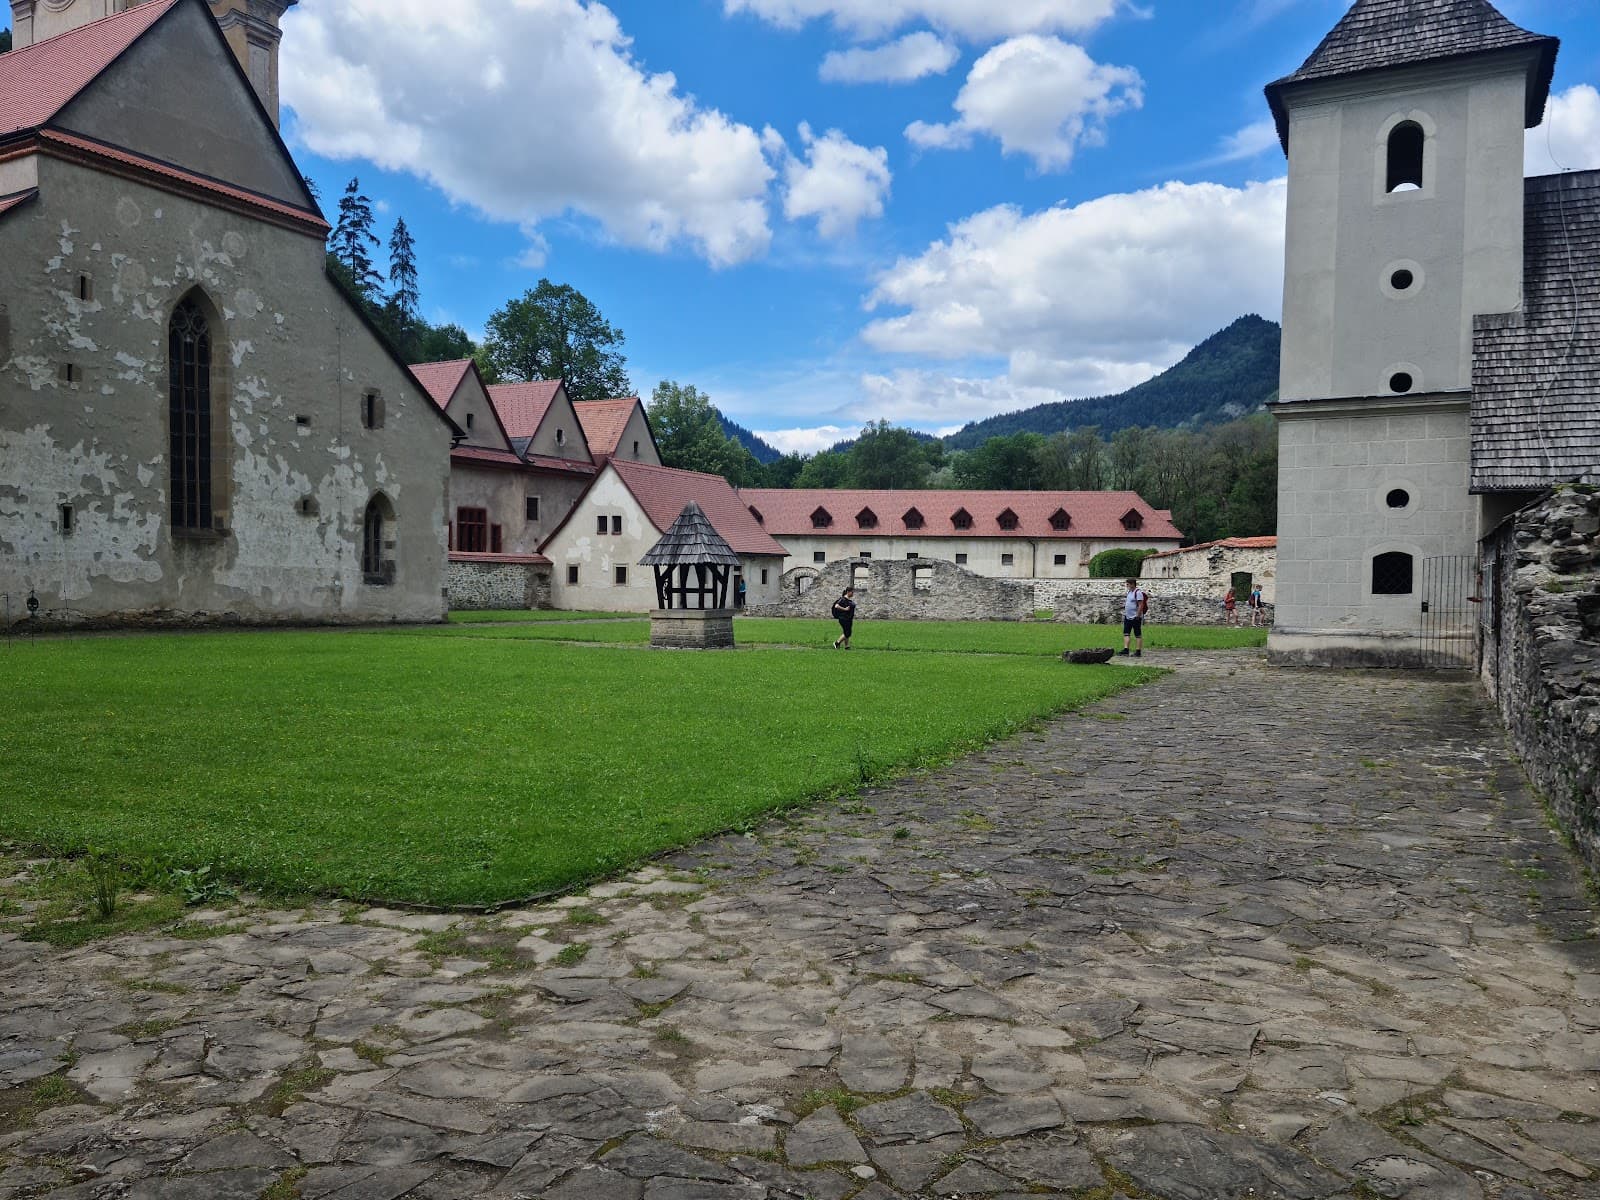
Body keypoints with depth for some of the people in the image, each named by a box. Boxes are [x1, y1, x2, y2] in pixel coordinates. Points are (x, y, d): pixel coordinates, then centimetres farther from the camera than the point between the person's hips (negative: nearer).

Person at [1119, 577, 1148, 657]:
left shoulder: (1138, 592, -16)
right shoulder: (1129, 592, 14)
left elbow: (1141, 605, -21)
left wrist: (1138, 616, -23)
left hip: (1135, 618, -10)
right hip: (1128, 617, 10)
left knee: (1138, 635, -1)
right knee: (1126, 633, 5)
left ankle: (1139, 652, 2)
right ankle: (1125, 649, 5)